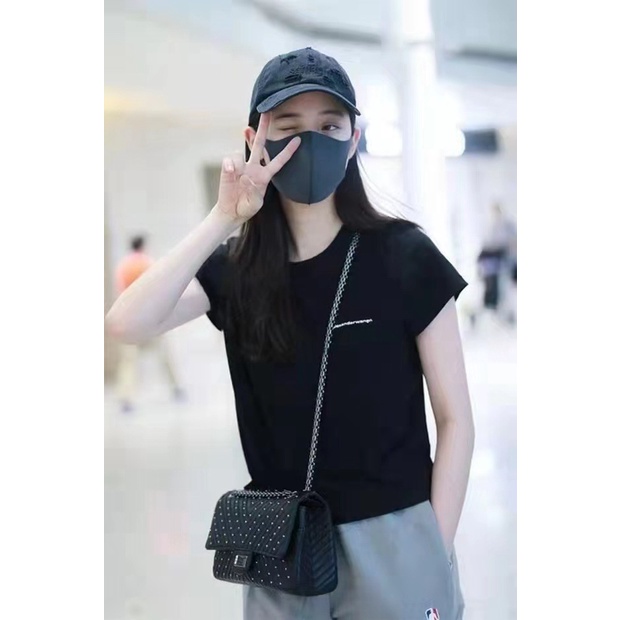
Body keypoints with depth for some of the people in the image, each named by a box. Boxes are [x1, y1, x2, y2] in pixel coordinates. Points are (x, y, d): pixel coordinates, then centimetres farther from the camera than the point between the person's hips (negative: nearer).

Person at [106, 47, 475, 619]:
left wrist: (437, 550, -8)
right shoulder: (234, 267, 1)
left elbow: (455, 417, -5)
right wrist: (222, 218, -19)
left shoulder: (404, 256, -8)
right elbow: (128, 325, -16)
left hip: (392, 539, -3)